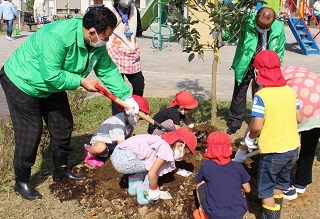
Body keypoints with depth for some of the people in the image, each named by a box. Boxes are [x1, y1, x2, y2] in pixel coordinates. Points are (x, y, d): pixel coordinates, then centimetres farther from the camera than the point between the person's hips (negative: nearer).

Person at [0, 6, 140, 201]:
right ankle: (22, 181, 14)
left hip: (51, 85, 8)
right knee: (30, 132, -6)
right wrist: (81, 81, -26)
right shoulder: (57, 36, -37)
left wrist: (127, 97, -11)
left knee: (63, 126, 11)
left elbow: (109, 71, -5)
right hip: (22, 82, -8)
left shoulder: (98, 44, -11)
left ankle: (61, 170, 31)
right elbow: (51, 75, -35)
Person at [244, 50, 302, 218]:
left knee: (265, 187, 15)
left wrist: (249, 137, -3)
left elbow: (257, 126, -23)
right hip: (293, 147, 7)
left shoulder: (261, 96, -19)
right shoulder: (290, 91, -1)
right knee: (280, 182, 27)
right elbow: (299, 118, 5)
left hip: (273, 151, -6)